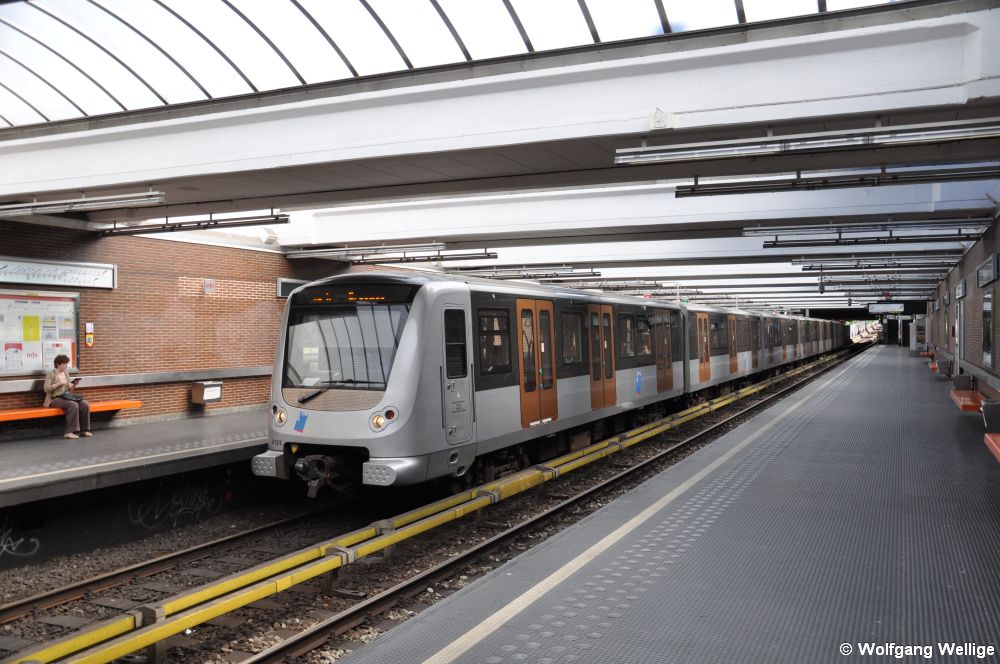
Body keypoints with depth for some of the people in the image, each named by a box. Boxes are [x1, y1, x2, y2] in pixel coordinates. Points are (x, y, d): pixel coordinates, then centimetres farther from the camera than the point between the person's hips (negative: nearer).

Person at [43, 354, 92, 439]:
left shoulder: (66, 373, 16)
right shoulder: (51, 374, -2)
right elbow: (46, 389, -12)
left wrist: (73, 385, -2)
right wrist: (59, 383, -17)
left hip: (66, 397, 6)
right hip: (55, 399, -6)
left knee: (85, 404, -20)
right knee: (73, 405, -34)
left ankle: (84, 430, -16)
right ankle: (70, 432, -32)